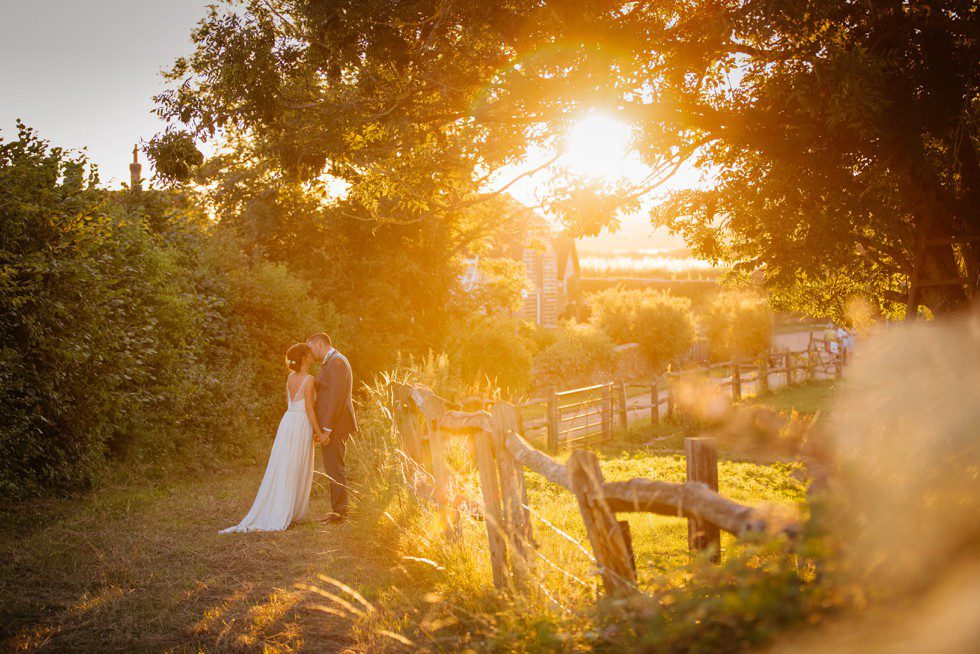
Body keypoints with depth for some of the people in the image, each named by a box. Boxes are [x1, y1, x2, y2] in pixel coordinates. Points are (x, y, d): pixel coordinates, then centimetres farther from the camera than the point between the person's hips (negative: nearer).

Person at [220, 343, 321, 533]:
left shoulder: (291, 377, 9)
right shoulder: (308, 380, -14)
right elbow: (309, 409, -17)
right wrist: (319, 432, -12)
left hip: (287, 422, 7)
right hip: (302, 425, -7)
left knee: (280, 469, 10)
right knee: (295, 473, 0)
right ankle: (281, 517, 2)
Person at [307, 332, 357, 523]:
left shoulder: (337, 361, -13)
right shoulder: (330, 363, 20)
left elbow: (336, 396, -20)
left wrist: (326, 429, -21)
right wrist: (320, 429, 17)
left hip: (335, 425, -10)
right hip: (330, 426, 10)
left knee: (334, 469, -7)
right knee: (333, 469, 13)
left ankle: (340, 513, -3)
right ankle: (339, 511, 18)